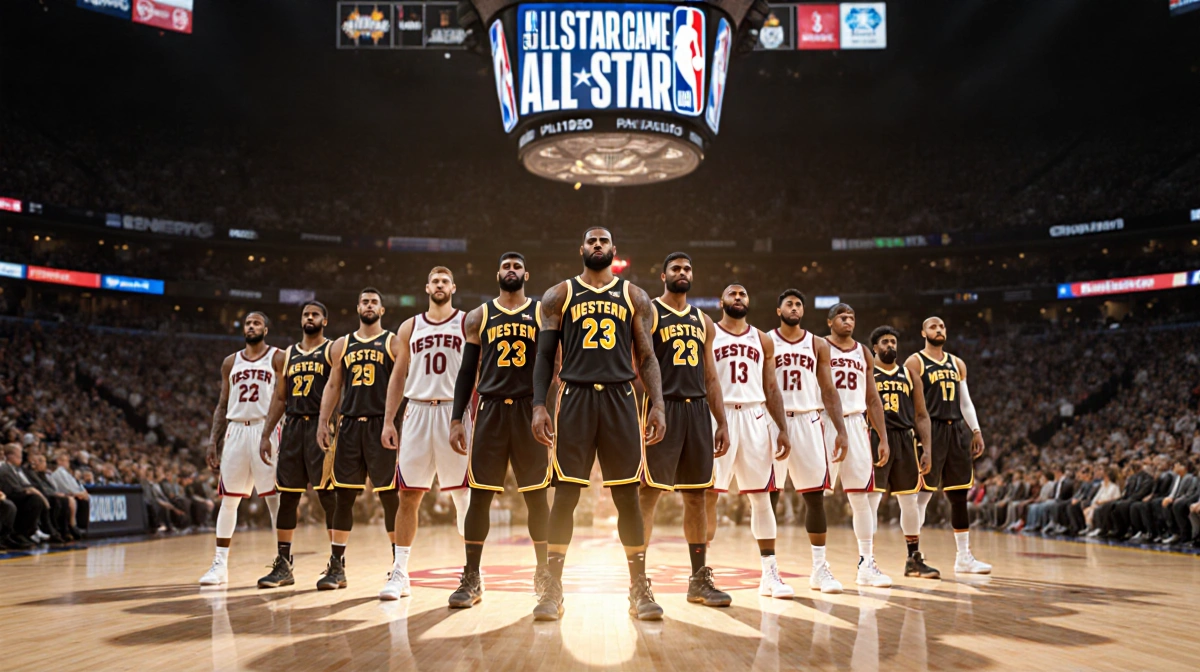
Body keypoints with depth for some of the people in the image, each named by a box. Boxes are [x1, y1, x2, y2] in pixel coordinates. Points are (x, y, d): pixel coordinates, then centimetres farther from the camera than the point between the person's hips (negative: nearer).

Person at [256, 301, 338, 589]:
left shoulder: (332, 351, 1)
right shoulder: (288, 355, 18)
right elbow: (280, 398, 18)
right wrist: (266, 434, 11)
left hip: (321, 426, -5)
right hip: (292, 426, 6)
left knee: (328, 495, -5)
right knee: (287, 496, 6)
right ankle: (283, 565, 14)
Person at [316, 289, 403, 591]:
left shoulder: (393, 344, 3)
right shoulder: (342, 345, 15)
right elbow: (332, 386, 15)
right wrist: (323, 422, 5)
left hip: (381, 425, -4)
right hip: (349, 424, 4)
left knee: (389, 495, 0)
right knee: (342, 495, 4)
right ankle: (336, 566, 11)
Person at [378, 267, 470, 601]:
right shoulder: (409, 327, 13)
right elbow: (398, 376, 13)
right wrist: (388, 421, 5)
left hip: (455, 411, -2)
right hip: (417, 411, 3)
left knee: (464, 494, 0)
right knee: (408, 495, 2)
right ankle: (399, 573, 10)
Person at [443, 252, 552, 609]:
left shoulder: (543, 313, 7)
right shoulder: (479, 316, 11)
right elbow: (467, 370, 9)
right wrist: (456, 419, 1)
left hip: (530, 410, -1)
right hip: (490, 409, 1)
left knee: (536, 496, 3)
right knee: (479, 495, -1)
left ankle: (544, 574, 17)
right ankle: (472, 579, 8)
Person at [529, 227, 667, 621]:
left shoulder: (635, 297, 12)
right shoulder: (558, 295, 10)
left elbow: (647, 357, 9)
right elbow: (545, 355, 6)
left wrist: (658, 405, -3)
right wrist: (539, 405, -5)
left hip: (620, 397, 1)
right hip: (574, 396, -1)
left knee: (627, 494, 2)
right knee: (565, 494, -1)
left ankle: (640, 590, 12)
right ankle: (553, 590, 8)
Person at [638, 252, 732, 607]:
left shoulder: (703, 321, 17)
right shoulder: (648, 314, 0)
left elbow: (710, 377, 18)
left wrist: (722, 423, 12)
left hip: (698, 410, 6)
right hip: (662, 408, -6)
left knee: (696, 495, 10)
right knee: (648, 494, -6)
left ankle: (700, 580, 19)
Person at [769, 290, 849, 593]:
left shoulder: (818, 345, 11)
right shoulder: (765, 342, 3)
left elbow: (828, 391, 10)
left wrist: (841, 431, 1)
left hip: (809, 421, 3)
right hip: (774, 422, -3)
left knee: (815, 495, 4)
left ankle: (820, 569, 14)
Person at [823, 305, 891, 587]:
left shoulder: (863, 352, 15)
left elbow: (873, 399, 16)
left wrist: (884, 438, 10)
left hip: (856, 424, 5)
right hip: (825, 424, -5)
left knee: (863, 495, 3)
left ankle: (866, 564, 10)